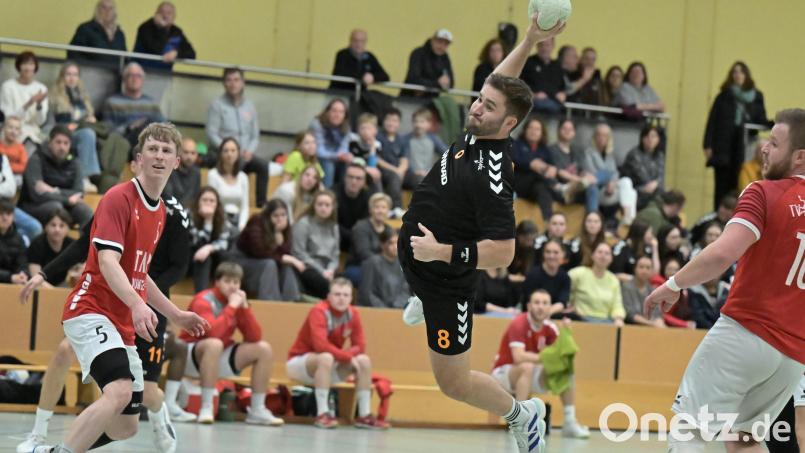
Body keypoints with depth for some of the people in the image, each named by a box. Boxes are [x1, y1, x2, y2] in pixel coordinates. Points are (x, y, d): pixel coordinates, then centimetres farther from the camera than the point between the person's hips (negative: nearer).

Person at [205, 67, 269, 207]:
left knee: (263, 165, -24)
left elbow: (255, 136, 16)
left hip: (245, 155, 4)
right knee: (236, 163, -36)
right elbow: (211, 134, -6)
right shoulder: (217, 105, 2)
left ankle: (261, 205, -23)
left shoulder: (249, 107, 15)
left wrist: (250, 151, -6)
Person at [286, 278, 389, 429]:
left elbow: (360, 346, -4)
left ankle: (364, 416, -10)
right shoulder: (319, 312, -23)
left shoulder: (353, 314, -4)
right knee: (326, 358, -38)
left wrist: (341, 355, -24)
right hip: (299, 362, -7)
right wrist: (348, 357, -29)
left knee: (364, 361, -11)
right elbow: (321, 345, -35)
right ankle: (322, 414, -38)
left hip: (331, 364, 7)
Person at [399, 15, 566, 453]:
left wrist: (442, 252, -35)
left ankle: (522, 414, 24)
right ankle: (424, 300, 70)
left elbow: (502, 252, -36)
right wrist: (530, 40, -10)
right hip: (417, 253, 9)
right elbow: (501, 85, 4)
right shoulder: (478, 133, -14)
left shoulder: (491, 175, -36)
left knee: (453, 382, 0)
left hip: (447, 278, -8)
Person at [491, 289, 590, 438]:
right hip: (503, 372, -7)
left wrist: (566, 337, -22)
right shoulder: (518, 324, -23)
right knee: (527, 367, -37)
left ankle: (570, 422, -10)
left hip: (530, 377, 7)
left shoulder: (549, 327, -2)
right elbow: (518, 357, -35)